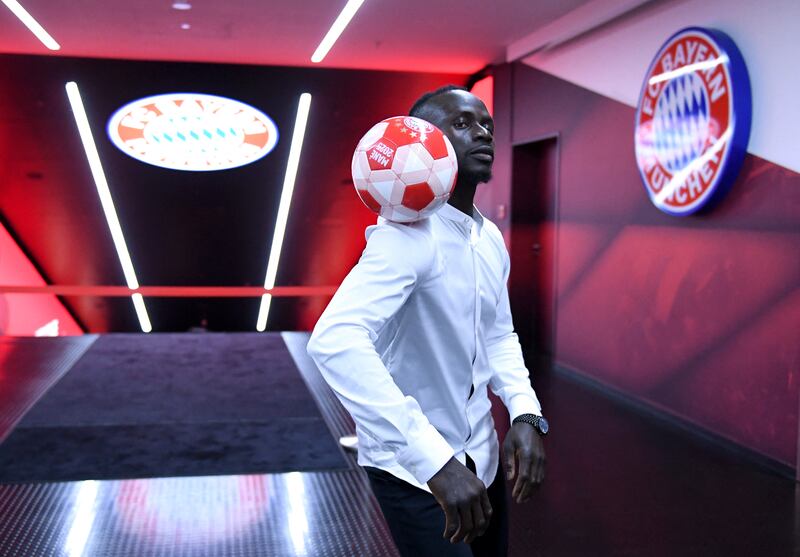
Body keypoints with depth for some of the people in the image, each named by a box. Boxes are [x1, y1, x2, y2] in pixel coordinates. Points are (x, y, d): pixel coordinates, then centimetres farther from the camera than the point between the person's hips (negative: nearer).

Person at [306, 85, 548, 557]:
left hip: (482, 458, 8)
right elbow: (334, 341, -38)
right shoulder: (409, 234, -24)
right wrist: (434, 460, -42)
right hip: (413, 469, -8)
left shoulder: (492, 239, 3)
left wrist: (526, 414, -5)